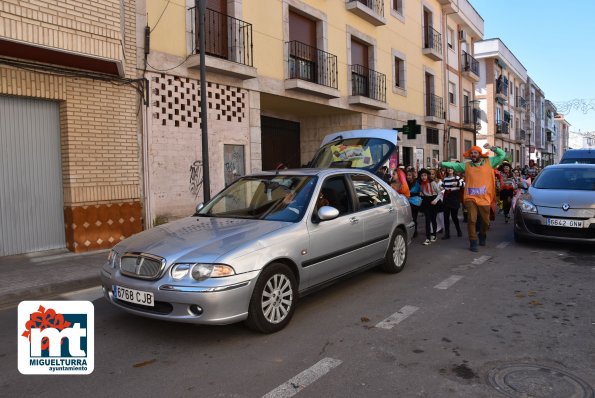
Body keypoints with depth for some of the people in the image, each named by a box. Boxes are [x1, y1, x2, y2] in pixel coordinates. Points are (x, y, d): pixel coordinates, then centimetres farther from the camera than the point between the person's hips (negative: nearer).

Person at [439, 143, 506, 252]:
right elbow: (453, 165, 8)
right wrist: (441, 163, -2)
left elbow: (502, 155, 5)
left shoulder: (489, 162, 6)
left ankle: (482, 235, 41)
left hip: (485, 198, 1)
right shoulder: (466, 165, 8)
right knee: (472, 220, -9)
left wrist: (492, 148, -5)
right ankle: (473, 242, 2)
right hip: (471, 198, -1)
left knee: (486, 221, 11)